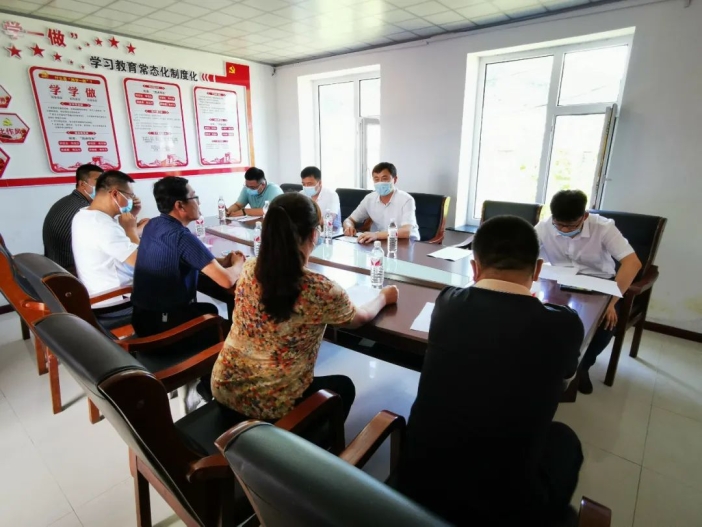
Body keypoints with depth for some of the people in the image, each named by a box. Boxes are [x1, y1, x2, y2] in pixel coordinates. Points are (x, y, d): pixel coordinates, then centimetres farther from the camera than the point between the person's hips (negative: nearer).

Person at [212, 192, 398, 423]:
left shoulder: (249, 269, -10)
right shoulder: (320, 289, -24)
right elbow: (359, 318, -2)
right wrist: (383, 297, 16)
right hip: (270, 405, -5)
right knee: (343, 386, 24)